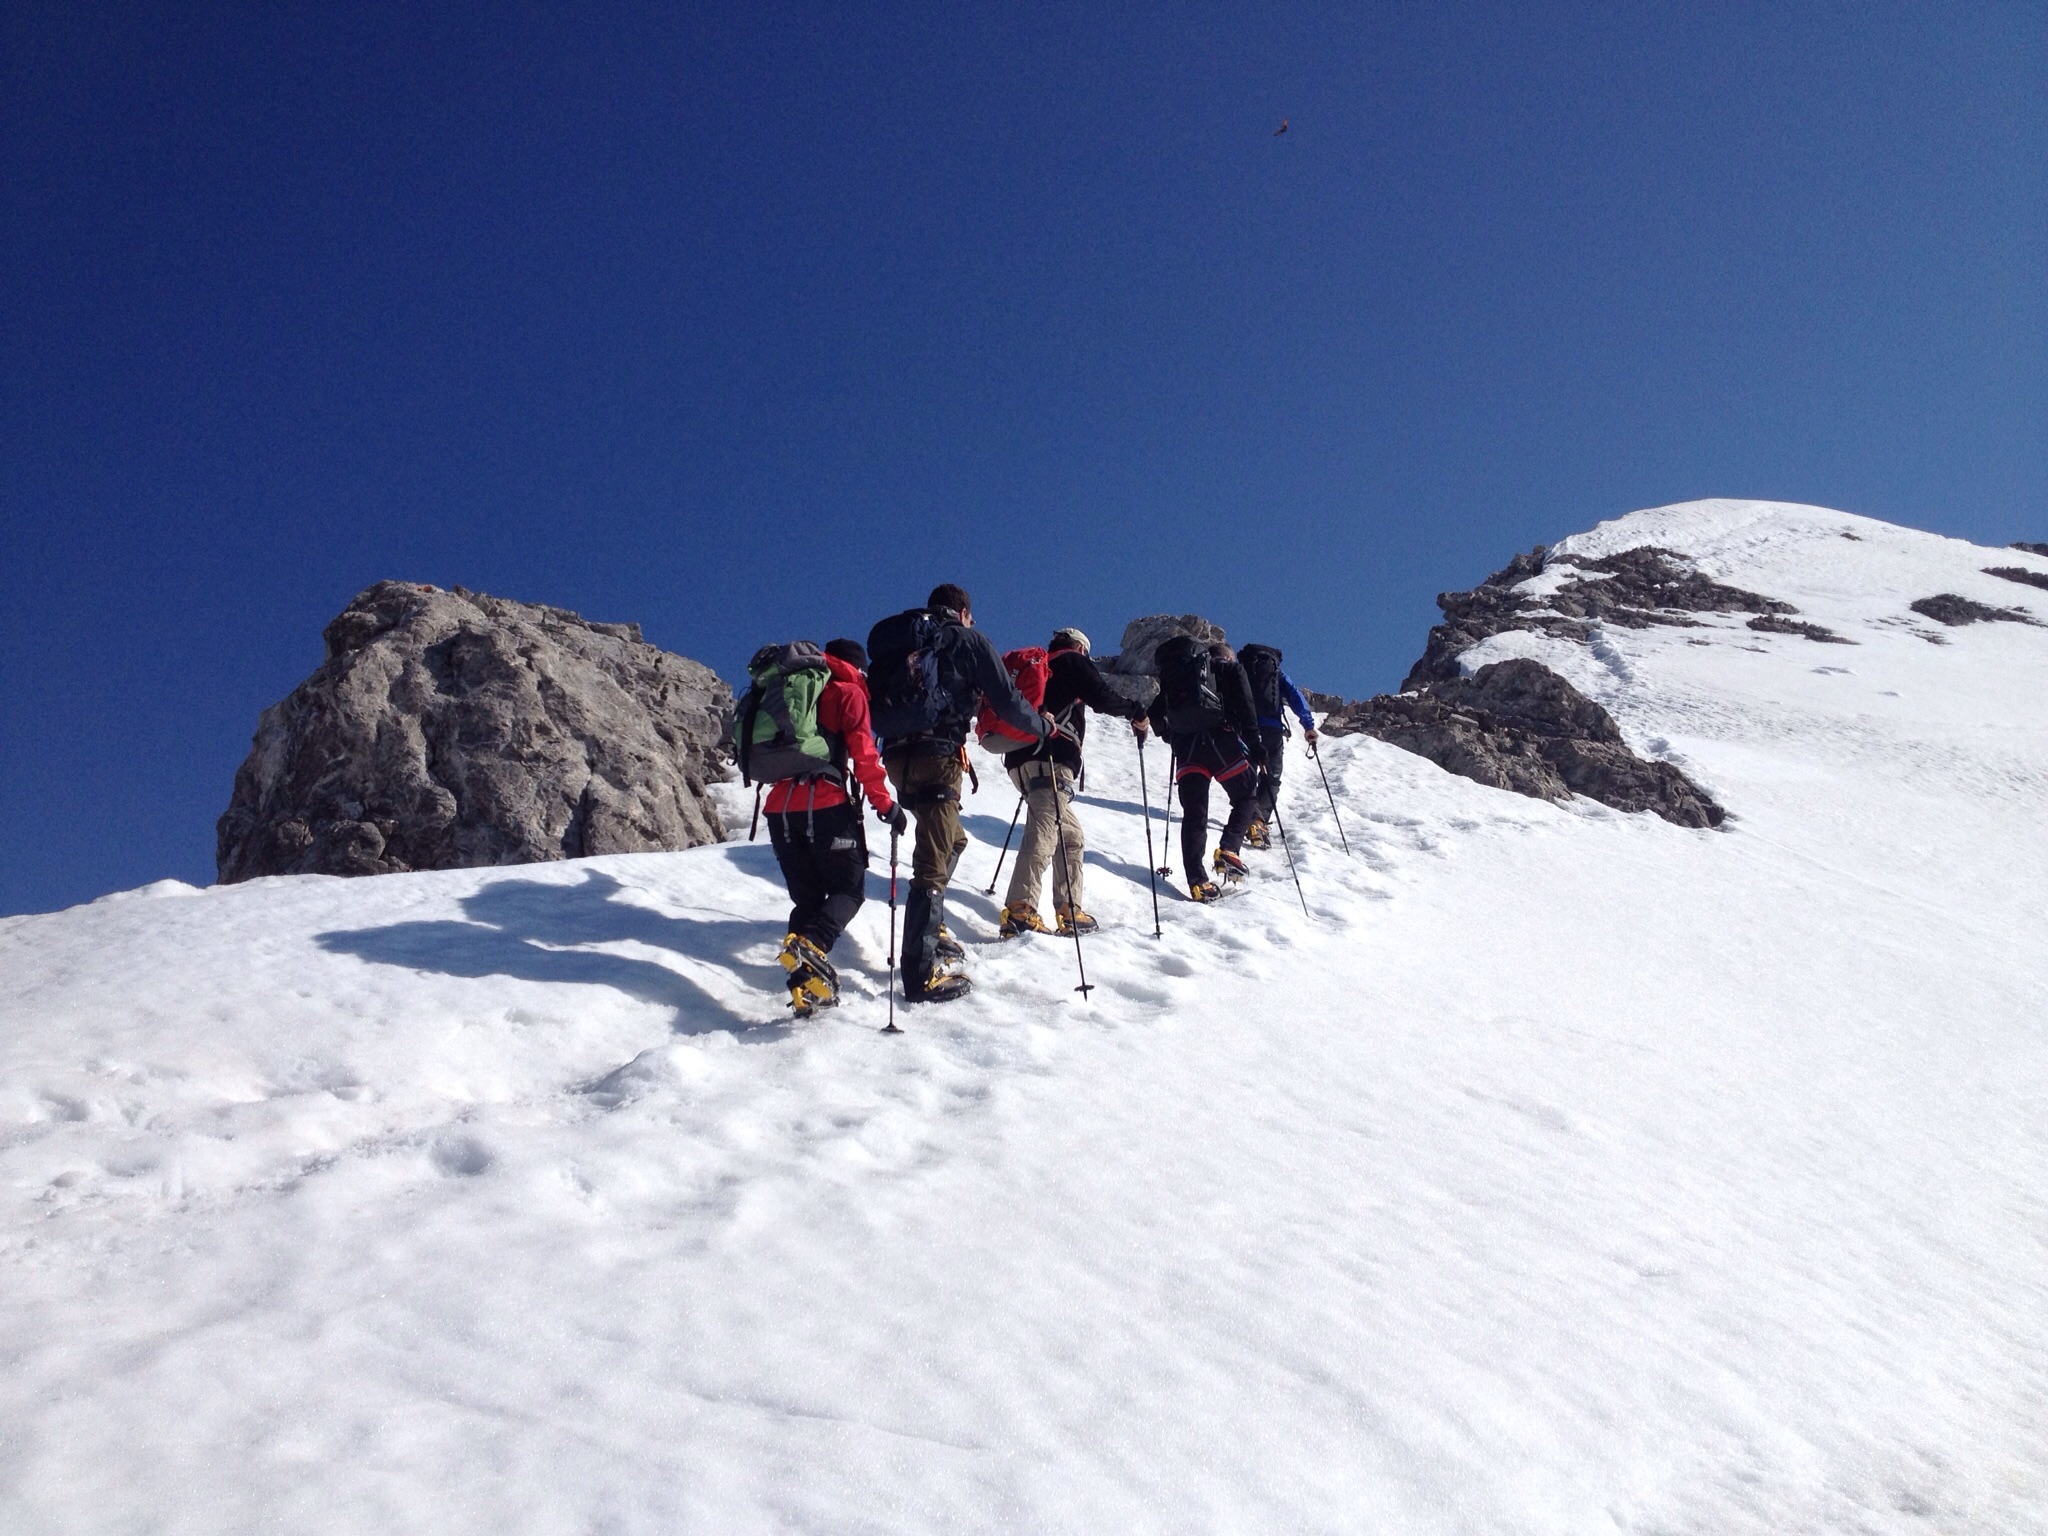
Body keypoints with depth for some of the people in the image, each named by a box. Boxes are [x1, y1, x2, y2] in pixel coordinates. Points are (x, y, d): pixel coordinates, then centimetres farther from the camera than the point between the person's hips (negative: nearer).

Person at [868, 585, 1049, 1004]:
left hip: (896, 756, 6)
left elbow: (875, 704, 23)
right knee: (932, 866, -8)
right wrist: (1042, 726, 18)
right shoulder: (968, 640, 6)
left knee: (951, 840, 27)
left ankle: (930, 926, 23)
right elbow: (1007, 700, 3)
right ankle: (921, 976, -11)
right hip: (937, 758, -6)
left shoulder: (896, 643, 23)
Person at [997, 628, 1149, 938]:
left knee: (1070, 835, 17)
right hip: (1050, 760, -9)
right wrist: (1137, 712, 8)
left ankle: (1070, 913, 11)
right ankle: (1020, 912, -36)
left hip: (1022, 760, 9)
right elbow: (1102, 698, -4)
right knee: (1044, 831, -21)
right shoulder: (1073, 662, 9)